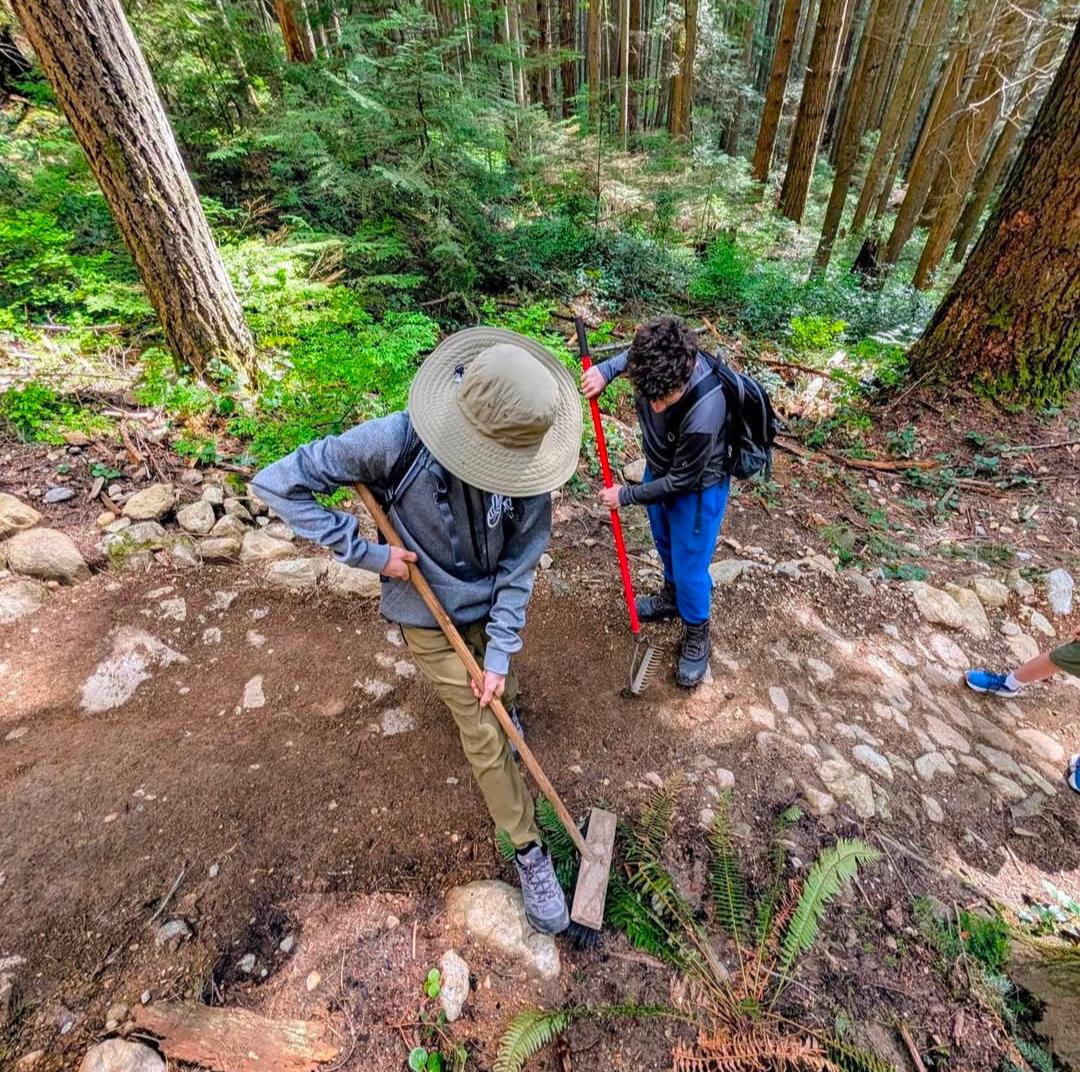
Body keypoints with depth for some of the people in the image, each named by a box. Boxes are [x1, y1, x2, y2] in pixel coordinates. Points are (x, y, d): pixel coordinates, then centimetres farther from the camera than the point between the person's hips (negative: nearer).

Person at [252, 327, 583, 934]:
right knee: (485, 737, 6)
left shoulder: (528, 467, -21)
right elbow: (278, 485, -22)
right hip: (431, 616, -3)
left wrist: (500, 654, -13)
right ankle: (530, 851, 27)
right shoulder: (396, 442, -31)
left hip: (492, 605, 3)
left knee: (503, 699, 24)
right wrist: (369, 553, -24)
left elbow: (520, 565, -12)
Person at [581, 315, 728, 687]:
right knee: (665, 544, 27)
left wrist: (626, 495, -16)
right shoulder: (658, 360, -26)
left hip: (696, 487, -6)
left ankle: (697, 635, 35)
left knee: (690, 567, 8)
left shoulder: (704, 413, -42)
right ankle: (672, 595, 55)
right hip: (659, 469, 7)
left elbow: (681, 482, -27)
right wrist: (606, 369, -15)